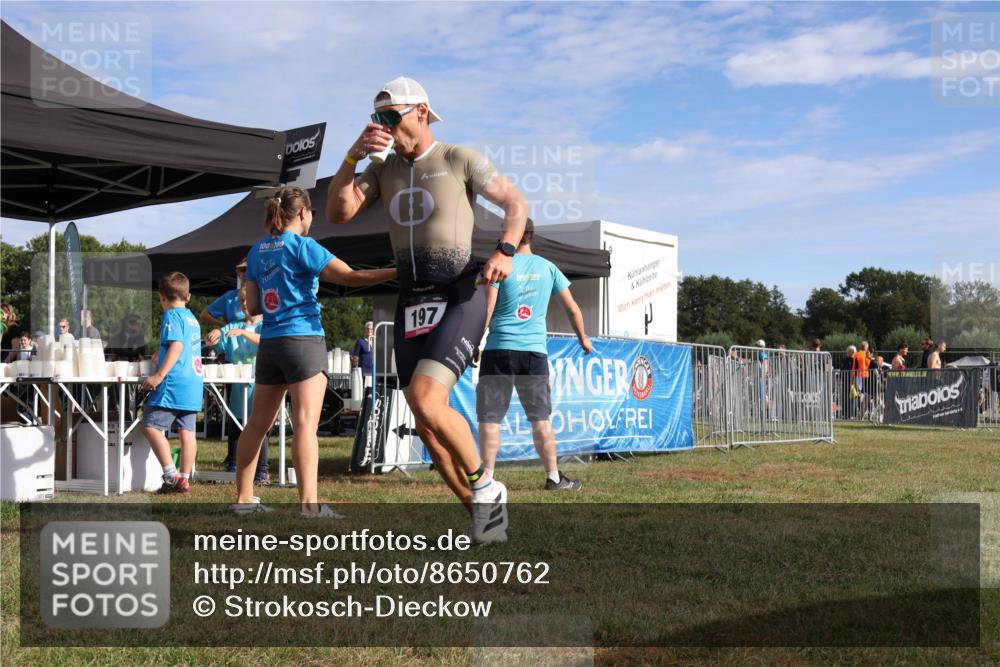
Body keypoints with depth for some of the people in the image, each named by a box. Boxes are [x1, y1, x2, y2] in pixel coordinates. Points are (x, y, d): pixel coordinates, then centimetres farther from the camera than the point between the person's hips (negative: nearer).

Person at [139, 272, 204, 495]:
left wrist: (159, 375, -22)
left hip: (175, 383, -9)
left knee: (151, 426, -6)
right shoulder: (192, 318, 20)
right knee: (187, 430, 6)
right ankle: (185, 478, 7)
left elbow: (177, 346, -19)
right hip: (194, 383, 9)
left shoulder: (171, 315, -6)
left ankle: (171, 474, -12)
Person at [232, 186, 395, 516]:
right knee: (306, 424, -13)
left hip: (269, 342, 7)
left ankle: (244, 498, 19)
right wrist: (399, 271, -14)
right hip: (303, 338, -7)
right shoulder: (302, 245, -7)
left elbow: (252, 306, 14)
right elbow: (350, 277, -16)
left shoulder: (258, 250, 13)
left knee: (258, 423, 13)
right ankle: (310, 505, -21)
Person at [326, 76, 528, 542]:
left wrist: (504, 252, -13)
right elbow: (337, 213, 3)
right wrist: (353, 156, -9)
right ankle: (488, 517, 16)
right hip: (411, 305, 6)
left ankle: (485, 488, -1)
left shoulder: (461, 160, -1)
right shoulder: (384, 170, 13)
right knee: (428, 427, 4)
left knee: (426, 403, -24)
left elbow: (516, 203, 4)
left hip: (459, 299, -6)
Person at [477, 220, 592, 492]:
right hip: (535, 350, 3)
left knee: (490, 417, 1)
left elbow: (487, 310, -8)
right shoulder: (548, 268, 10)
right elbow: (572, 308, 14)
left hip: (499, 349, -3)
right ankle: (554, 477, 12)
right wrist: (583, 338, 28)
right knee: (541, 418, 10)